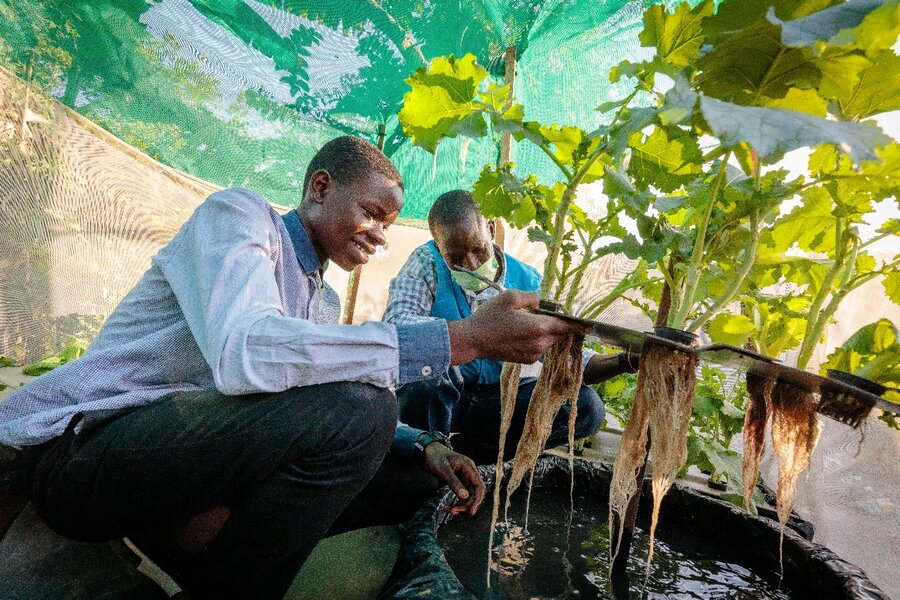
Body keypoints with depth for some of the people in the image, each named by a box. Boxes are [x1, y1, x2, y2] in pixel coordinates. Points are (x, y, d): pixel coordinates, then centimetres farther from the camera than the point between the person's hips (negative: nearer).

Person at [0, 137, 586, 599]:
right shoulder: (239, 212, -11)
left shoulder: (323, 298, 13)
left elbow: (317, 415, 15)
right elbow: (244, 354, -31)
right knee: (352, 407, -29)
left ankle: (199, 532, -2)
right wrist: (464, 338, -33)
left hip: (203, 456, 8)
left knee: (407, 474, 1)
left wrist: (423, 446, -5)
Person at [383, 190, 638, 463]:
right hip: (431, 396, -3)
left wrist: (625, 361, -20)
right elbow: (394, 322, -29)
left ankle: (454, 445, -14)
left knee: (587, 405, -14)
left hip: (494, 397, 4)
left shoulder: (526, 281, -4)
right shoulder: (427, 262, -11)